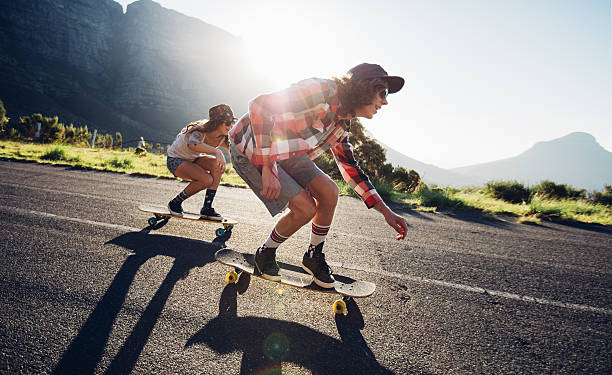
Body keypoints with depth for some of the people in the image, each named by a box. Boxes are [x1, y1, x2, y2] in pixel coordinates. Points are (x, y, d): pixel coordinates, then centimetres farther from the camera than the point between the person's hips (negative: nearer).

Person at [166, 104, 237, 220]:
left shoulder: (223, 138, -11)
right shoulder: (200, 131, -30)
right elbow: (192, 144, -53)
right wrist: (216, 151, -59)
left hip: (193, 159, 7)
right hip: (175, 160, -7)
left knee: (217, 164, -23)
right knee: (207, 180, -28)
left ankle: (207, 208, -15)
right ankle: (175, 203, -5)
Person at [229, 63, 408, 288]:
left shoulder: (342, 124, 2)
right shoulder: (321, 91, -26)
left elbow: (351, 168, 10)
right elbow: (259, 106, -31)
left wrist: (386, 211, 6)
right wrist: (267, 168, -32)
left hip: (284, 153, 7)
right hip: (251, 149, -7)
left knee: (329, 192, -9)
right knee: (305, 208, -15)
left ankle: (314, 257, 12)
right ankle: (265, 254, 12)